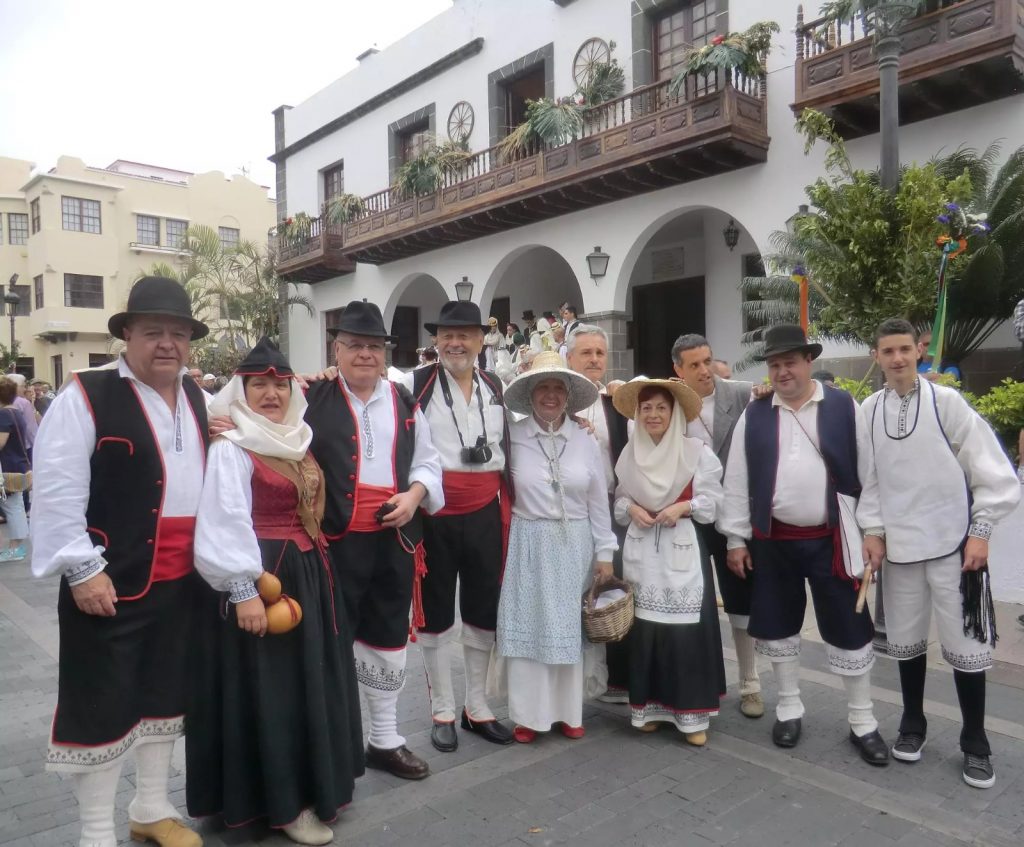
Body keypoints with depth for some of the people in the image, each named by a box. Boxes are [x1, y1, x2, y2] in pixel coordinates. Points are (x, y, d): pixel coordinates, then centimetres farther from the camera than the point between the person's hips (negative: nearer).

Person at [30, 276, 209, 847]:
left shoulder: (196, 397, 10)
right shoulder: (87, 395, -11)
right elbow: (58, 491, -16)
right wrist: (82, 569, -18)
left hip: (182, 579, 7)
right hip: (111, 580, -6)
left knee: (166, 692, 18)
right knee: (102, 703, 5)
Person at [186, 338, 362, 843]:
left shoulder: (297, 441, 11)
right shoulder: (230, 446, -13)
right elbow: (225, 523, -20)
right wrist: (243, 590, -23)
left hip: (308, 573, 8)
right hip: (260, 576, -8)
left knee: (311, 682, 16)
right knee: (265, 690, 1)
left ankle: (312, 783, 33)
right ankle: (280, 801, 14)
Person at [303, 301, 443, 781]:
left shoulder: (404, 402, 9)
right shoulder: (313, 399, -3)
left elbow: (427, 461, 14)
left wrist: (414, 494, -4)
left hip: (394, 538, 4)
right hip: (336, 539, -4)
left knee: (389, 639, 16)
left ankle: (385, 740, 33)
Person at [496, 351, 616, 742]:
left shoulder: (585, 441, 2)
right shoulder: (512, 438, -5)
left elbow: (598, 501, 5)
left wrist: (605, 553, 5)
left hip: (574, 546, 2)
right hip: (528, 545, -2)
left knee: (569, 627, 10)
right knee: (527, 625, 4)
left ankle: (568, 711, 24)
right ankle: (528, 713, 17)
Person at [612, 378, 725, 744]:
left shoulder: (696, 450, -5)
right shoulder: (630, 453, 7)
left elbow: (712, 500, -4)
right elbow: (619, 497, 15)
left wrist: (683, 507, -18)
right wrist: (631, 508, -5)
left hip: (682, 549, -3)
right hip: (642, 551, 3)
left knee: (685, 627, -2)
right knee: (644, 625, 6)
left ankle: (691, 713, 11)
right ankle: (649, 706, 21)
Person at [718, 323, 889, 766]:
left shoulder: (844, 408, -2)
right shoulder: (753, 416, 2)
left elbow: (868, 472, 0)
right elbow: (737, 480, 3)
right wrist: (736, 538, 1)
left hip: (832, 539, -1)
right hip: (774, 541, 2)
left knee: (848, 628, 7)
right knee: (778, 624, 13)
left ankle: (862, 721, 24)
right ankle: (789, 707, 32)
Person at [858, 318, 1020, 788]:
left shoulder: (946, 401, -9)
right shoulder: (869, 410, 1)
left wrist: (981, 530, -10)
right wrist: (873, 528, 1)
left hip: (953, 542, -3)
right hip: (899, 544, 3)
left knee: (965, 642, 5)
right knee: (906, 639, 15)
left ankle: (975, 743, 24)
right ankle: (913, 723, 34)